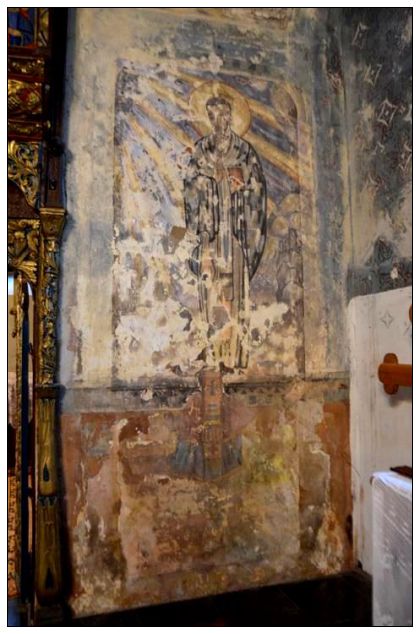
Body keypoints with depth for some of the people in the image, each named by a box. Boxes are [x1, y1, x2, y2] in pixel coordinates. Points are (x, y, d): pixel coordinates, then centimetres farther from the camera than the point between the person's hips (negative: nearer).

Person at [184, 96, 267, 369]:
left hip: (236, 226, 0)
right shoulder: (201, 150, 14)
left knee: (237, 283, -5)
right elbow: (192, 187, 7)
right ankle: (217, 350, -3)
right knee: (212, 282, -7)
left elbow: (257, 187, 10)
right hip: (212, 226, 0)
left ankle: (235, 350, -2)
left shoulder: (245, 150, 13)